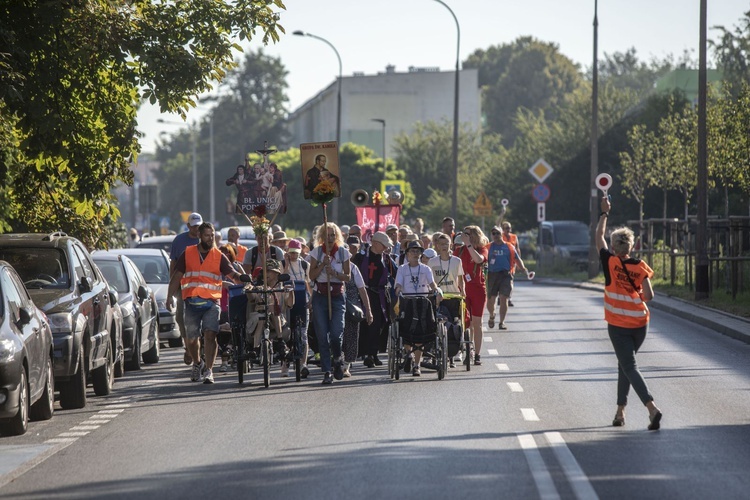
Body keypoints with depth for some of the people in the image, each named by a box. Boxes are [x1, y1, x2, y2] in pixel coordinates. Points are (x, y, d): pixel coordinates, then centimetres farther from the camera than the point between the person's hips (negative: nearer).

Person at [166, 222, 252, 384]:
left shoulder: (219, 256, 6)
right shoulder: (188, 254, 8)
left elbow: (231, 273, -6)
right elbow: (176, 277, 10)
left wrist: (241, 277, -28)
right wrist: (169, 297, 4)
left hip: (211, 302, -1)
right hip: (191, 302, 1)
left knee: (210, 335, -15)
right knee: (191, 339, 7)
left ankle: (208, 370, -13)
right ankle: (197, 364, 33)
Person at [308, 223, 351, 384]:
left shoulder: (343, 252, 4)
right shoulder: (317, 252, 4)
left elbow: (348, 276, 4)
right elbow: (312, 275, -1)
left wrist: (334, 273, -13)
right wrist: (323, 263, -14)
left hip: (337, 295, 0)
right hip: (320, 296, 0)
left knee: (336, 333, -12)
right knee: (322, 335, -3)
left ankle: (337, 359, 19)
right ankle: (327, 372, 2)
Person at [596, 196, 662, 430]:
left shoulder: (610, 263, -7)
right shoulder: (640, 266, -3)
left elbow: (599, 236, 6)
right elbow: (648, 296, -7)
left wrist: (604, 212, 16)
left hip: (618, 325, -3)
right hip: (640, 324, 3)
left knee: (629, 367, -5)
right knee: (624, 364, 19)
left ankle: (652, 408, -24)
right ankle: (620, 411, 21)